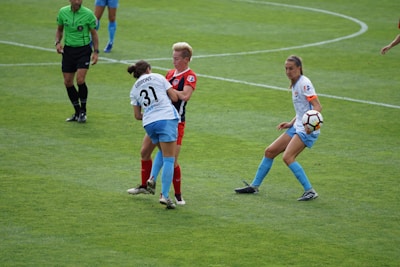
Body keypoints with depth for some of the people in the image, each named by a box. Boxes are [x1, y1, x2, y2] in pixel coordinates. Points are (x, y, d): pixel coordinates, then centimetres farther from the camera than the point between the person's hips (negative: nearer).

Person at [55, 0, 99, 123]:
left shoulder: (88, 14, -9)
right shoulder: (63, 12, 0)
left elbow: (94, 33, 1)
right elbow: (59, 30, 15)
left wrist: (96, 52, -5)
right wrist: (58, 42, -3)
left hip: (83, 49, -4)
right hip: (68, 49, 4)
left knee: (80, 80, -17)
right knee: (68, 82, 2)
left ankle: (83, 111, 1)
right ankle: (77, 112, 18)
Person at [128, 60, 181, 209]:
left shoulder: (134, 90, 18)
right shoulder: (157, 77, 8)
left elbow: (137, 116, 20)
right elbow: (175, 97, 6)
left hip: (149, 124, 5)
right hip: (167, 118, -5)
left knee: (162, 152, 28)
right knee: (169, 159, -5)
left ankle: (152, 179, 8)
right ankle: (165, 195, -12)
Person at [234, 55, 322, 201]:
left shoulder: (304, 83, -14)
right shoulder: (295, 85, 14)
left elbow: (317, 106, -23)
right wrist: (291, 123, 15)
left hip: (307, 130, -10)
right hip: (297, 127, 10)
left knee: (287, 157, -24)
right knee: (270, 151, 11)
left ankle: (310, 191, -18)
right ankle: (254, 186, 24)